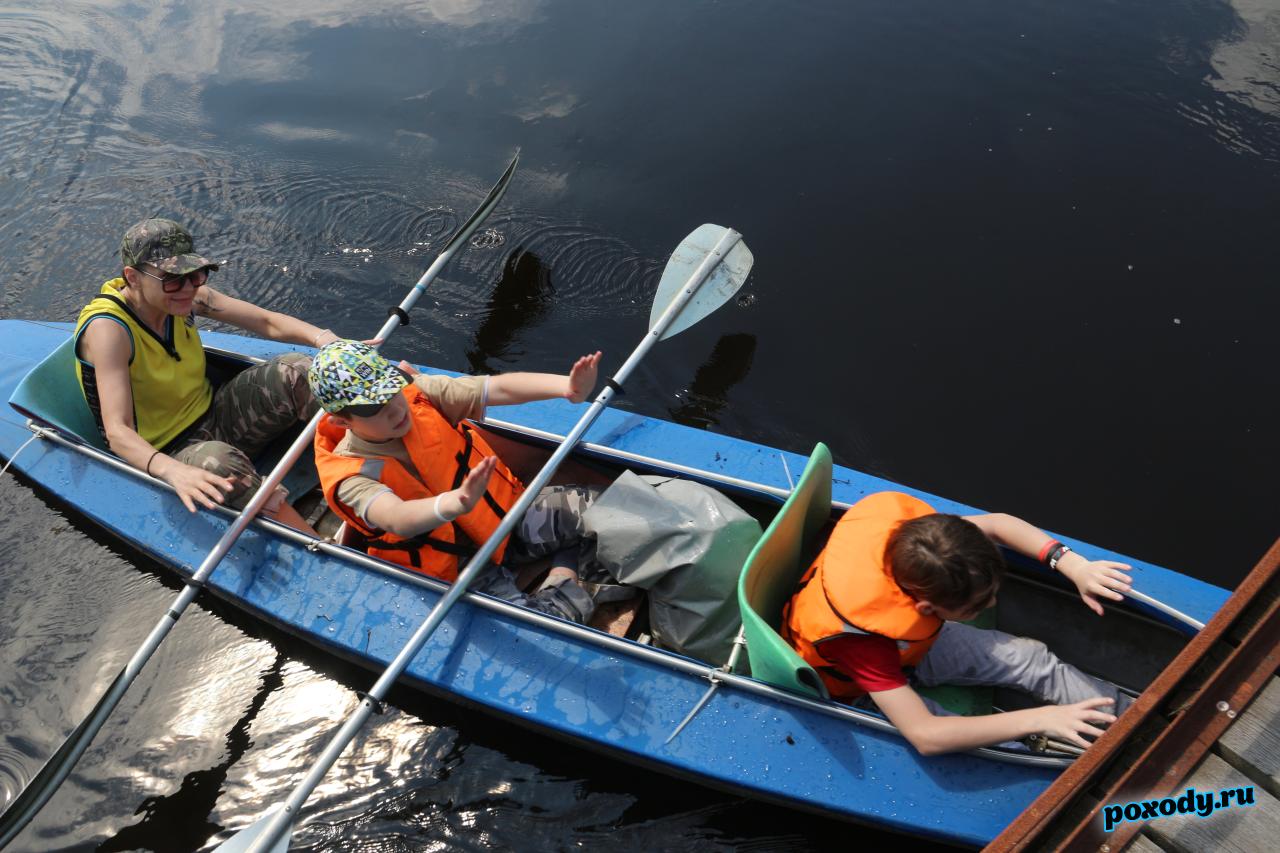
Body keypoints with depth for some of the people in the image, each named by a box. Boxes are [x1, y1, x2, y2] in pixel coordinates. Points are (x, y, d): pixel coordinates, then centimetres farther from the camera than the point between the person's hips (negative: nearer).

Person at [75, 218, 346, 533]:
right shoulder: (108, 329, -22)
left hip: (211, 416, 6)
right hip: (161, 455, -6)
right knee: (218, 462, -40)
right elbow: (118, 431, -33)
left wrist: (324, 339, -26)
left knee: (294, 371, -17)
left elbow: (268, 322, -5)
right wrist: (173, 471, -53)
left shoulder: (183, 295, -5)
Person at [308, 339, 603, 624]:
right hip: (455, 568, -4)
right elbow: (397, 519, -41)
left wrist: (567, 386, -40)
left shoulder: (418, 392, -11)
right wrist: (456, 503, -63)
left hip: (504, 512, 4)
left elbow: (499, 387, -22)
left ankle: (562, 576, 8)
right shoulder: (350, 475, -20)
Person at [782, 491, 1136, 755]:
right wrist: (1038, 719, -42)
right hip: (853, 688, -6)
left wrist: (1072, 564, -28)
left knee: (1030, 658, -1)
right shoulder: (856, 635, -46)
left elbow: (997, 523, -14)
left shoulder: (913, 526, -31)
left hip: (908, 640, 6)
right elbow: (925, 735, -44)